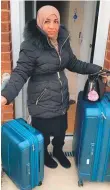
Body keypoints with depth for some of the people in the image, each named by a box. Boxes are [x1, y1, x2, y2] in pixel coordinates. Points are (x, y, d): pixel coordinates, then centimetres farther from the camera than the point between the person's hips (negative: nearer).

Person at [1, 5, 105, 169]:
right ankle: (44, 154, 50)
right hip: (42, 103, -6)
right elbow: (20, 73, -24)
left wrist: (98, 70, 8)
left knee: (61, 130, 25)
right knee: (43, 134, 18)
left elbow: (74, 64, 10)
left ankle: (58, 151, 56)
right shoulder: (31, 45, -22)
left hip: (61, 99, 6)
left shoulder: (63, 40, -2)